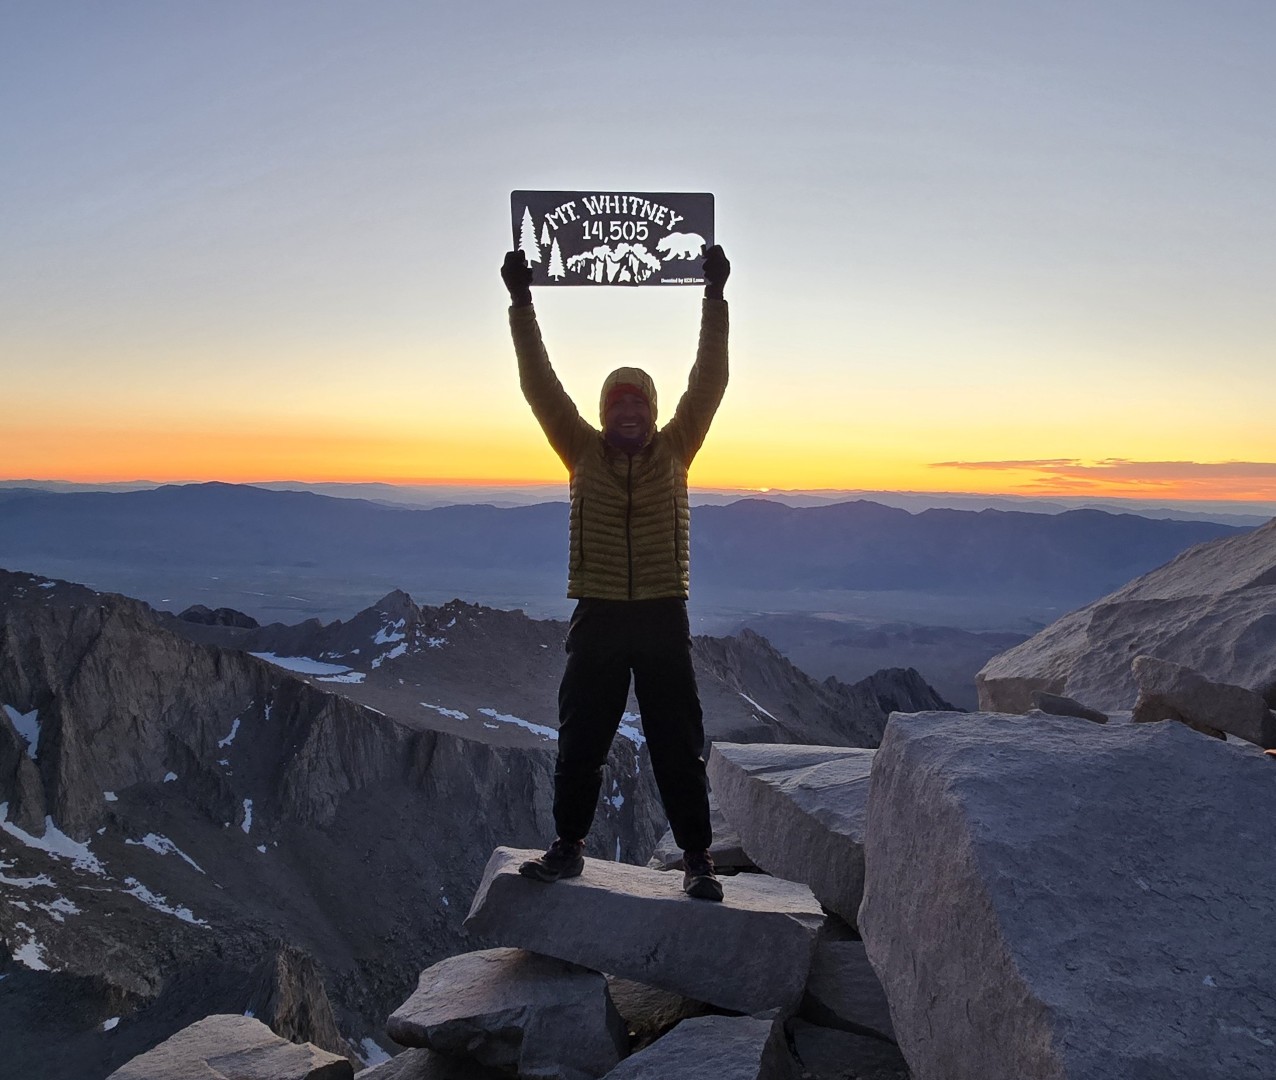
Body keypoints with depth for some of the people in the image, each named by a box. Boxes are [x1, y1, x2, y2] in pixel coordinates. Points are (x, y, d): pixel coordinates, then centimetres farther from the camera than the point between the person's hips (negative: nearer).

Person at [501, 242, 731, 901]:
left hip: (663, 621, -1)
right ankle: (568, 847, 24)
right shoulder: (584, 451, 5)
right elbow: (540, 385, 2)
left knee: (678, 746, 5)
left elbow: (708, 380, 0)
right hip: (597, 620, 1)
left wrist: (714, 296, -2)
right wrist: (521, 302, -2)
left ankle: (697, 858, 15)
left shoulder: (675, 449, 5)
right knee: (579, 743, 9)